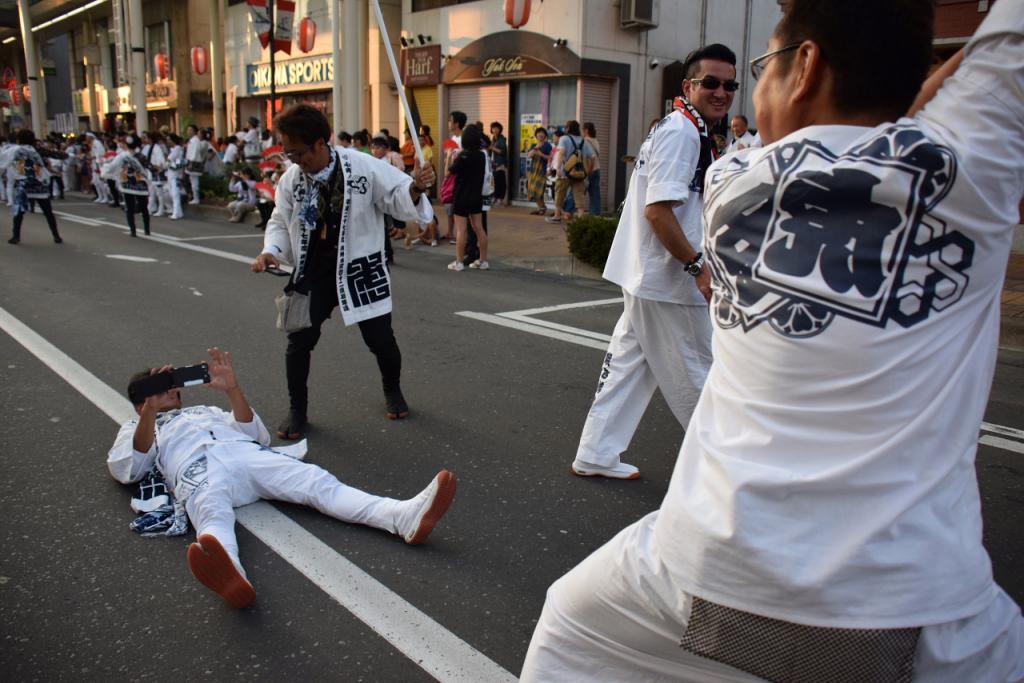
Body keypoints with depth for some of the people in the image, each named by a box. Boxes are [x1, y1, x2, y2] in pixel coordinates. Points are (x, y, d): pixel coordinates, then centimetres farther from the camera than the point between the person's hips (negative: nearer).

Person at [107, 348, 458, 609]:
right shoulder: (137, 427, 34)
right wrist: (150, 411, 0)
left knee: (317, 481, -22)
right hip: (196, 468, -3)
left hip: (248, 454, 4)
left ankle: (405, 516, -43)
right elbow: (126, 469, 11)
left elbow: (256, 433, 25)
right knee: (212, 514, -40)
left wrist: (232, 389, 11)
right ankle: (232, 576, -74)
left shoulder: (205, 410, 41)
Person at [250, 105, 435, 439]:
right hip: (314, 271, 2)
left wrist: (416, 188, -33)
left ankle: (392, 391, 36)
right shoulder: (291, 179, -5)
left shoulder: (364, 167, -16)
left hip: (360, 269, -2)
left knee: (380, 338, 6)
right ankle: (297, 408, 22)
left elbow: (397, 198, -11)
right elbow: (280, 222, 6)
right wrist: (271, 251, -13)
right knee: (299, 340, 1)